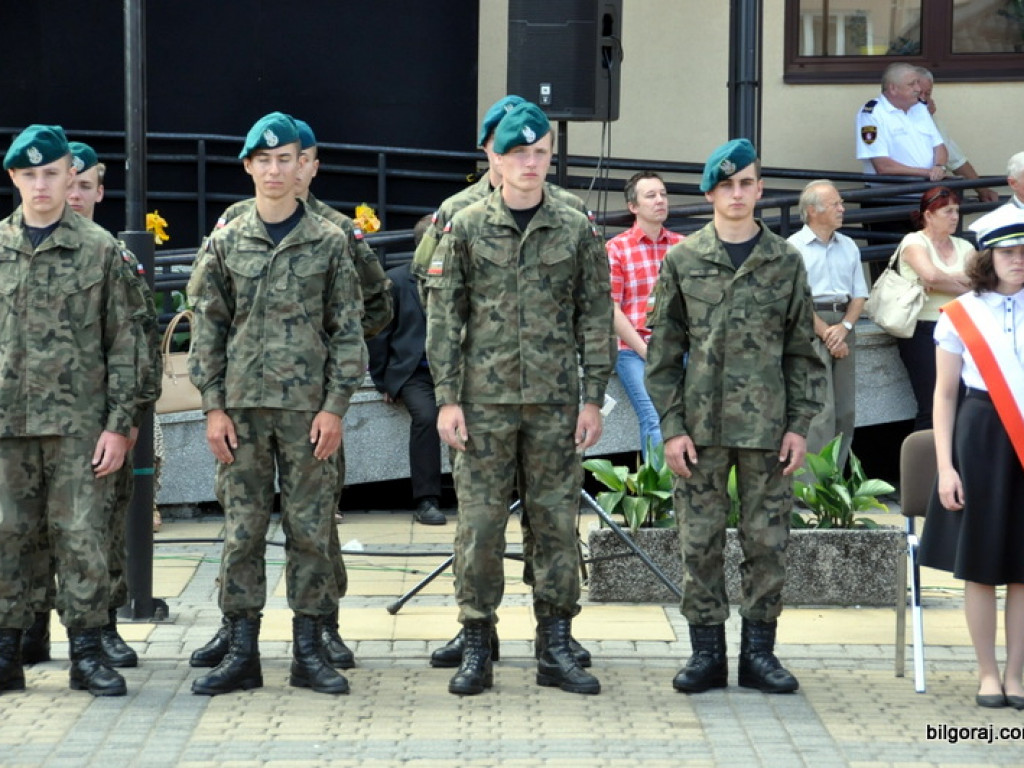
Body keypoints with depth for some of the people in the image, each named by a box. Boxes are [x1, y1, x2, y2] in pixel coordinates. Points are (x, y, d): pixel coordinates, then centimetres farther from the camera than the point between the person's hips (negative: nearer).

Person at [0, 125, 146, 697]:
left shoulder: (101, 249, 3)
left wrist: (120, 424, -4)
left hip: (78, 422, -2)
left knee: (82, 537, -2)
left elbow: (126, 343, 2)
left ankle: (87, 651, 7)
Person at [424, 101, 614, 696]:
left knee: (557, 520, 4)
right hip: (484, 400, -1)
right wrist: (447, 397, -4)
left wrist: (594, 398, 1)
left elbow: (596, 318, 7)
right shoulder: (466, 229, 3)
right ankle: (477, 650, 9)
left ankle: (556, 647, 12)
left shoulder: (577, 231, 5)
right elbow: (444, 317, 2)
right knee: (480, 523, 0)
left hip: (555, 401, 1)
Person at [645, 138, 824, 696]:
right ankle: (706, 652, 11)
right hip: (701, 426, 0)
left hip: (766, 427, 0)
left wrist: (800, 424, 1)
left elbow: (802, 350, 8)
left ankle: (759, 650, 13)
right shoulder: (682, 260, 4)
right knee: (700, 542, 2)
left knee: (767, 541, 3)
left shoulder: (786, 261, 6)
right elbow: (663, 350, 4)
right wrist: (672, 427, -2)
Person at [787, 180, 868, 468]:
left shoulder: (848, 247, 16)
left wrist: (845, 327, -6)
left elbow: (859, 295, 12)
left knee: (845, 411, 6)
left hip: (843, 325, 6)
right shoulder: (794, 247, -3)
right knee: (821, 411, -12)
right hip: (810, 328, -6)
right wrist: (826, 333, -12)